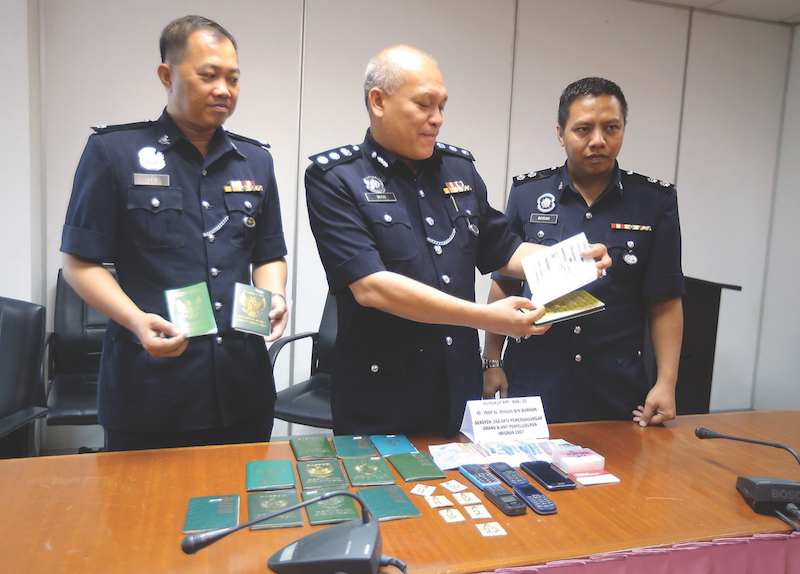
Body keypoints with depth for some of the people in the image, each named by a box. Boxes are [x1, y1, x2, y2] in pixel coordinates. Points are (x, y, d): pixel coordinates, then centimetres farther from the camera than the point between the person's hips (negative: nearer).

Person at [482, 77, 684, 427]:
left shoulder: (656, 201, 1)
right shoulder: (527, 193, 1)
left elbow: (665, 303, 2)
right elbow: (504, 285, 6)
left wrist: (666, 383, -5)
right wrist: (492, 362, 3)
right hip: (532, 383, 0)